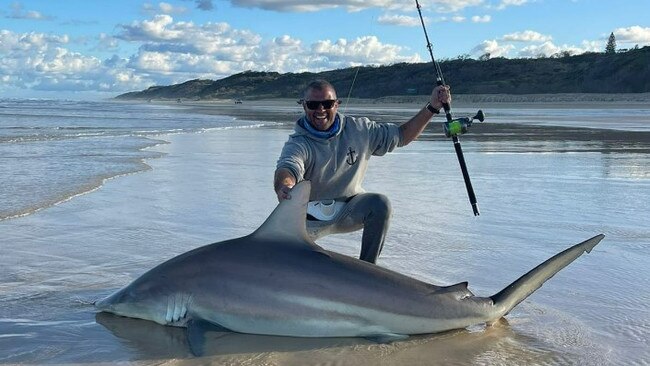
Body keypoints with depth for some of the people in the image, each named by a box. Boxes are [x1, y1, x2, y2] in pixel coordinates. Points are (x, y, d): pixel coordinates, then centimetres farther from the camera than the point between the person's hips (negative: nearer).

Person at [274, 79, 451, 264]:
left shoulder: (359, 129, -4)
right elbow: (287, 169, -39)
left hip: (349, 210, 3)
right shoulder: (298, 144, -17)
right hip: (312, 218, -2)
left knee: (380, 203, -27)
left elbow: (401, 135, 4)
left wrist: (432, 107, -5)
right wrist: (283, 188, -63)